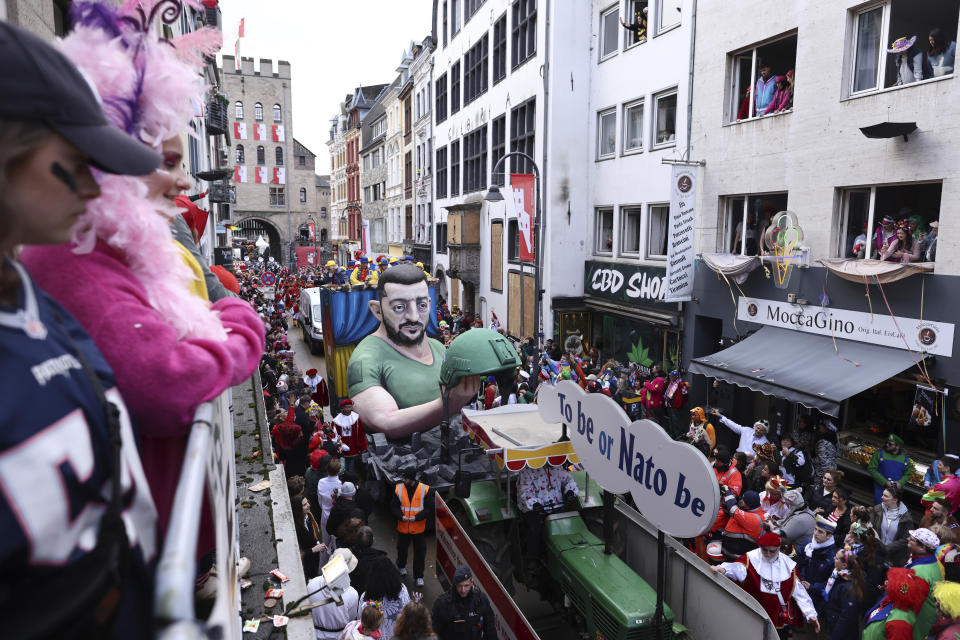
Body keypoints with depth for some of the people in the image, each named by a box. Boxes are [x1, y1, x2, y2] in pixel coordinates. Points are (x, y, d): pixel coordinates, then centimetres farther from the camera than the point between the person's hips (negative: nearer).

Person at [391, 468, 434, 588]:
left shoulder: (425, 489, -13)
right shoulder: (398, 488, -6)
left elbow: (430, 509, -10)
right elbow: (393, 507, -1)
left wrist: (417, 517, -22)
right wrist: (401, 516, -19)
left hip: (419, 528, -2)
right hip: (403, 527, 2)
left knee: (420, 552, 5)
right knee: (402, 548, 20)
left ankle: (419, 576, 21)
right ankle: (401, 566, 49)